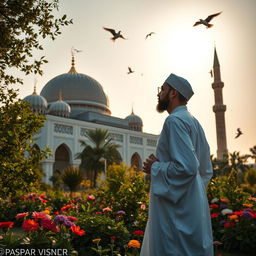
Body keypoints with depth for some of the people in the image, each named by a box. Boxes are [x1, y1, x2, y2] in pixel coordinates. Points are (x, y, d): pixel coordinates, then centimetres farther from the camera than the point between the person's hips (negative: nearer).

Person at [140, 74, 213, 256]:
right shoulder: (194, 122, 12)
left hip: (177, 209, -9)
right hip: (193, 207, 9)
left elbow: (186, 167, -26)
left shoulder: (174, 120, -15)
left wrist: (155, 167, -10)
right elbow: (205, 169, 16)